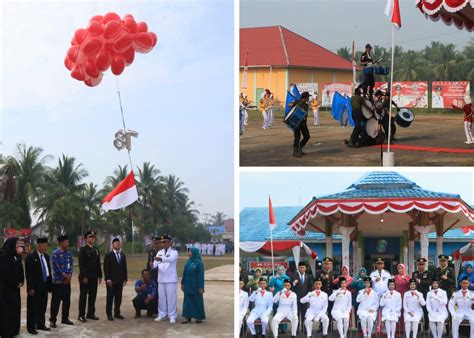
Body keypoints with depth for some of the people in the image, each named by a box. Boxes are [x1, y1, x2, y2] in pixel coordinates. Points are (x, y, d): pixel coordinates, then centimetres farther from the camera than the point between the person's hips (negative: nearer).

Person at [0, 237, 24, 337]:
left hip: (15, 287, 8)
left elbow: (19, 269, 14)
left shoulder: (16, 256, 11)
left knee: (15, 307, 10)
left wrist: (21, 282, -2)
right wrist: (16, 283, -12)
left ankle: (14, 330, 17)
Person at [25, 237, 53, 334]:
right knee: (33, 308, 1)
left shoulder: (46, 256, 10)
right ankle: (31, 327, 8)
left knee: (42, 307, 14)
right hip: (35, 287, -7)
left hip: (44, 286, 7)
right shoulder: (31, 257, -12)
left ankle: (40, 324, 26)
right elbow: (28, 274, -14)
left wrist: (50, 284, 11)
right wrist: (31, 288, -17)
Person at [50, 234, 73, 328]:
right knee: (56, 301, -2)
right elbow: (56, 267, -13)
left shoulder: (69, 253, 8)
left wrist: (69, 276, -6)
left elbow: (70, 265, 9)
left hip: (67, 281, 6)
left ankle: (65, 318, 22)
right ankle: (52, 320, 4)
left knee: (67, 301, 10)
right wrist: (65, 276, -12)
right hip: (58, 281, -6)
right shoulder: (55, 253, -10)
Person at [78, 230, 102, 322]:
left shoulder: (96, 250, 13)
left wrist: (99, 276, 12)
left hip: (94, 277, 7)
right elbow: (81, 264, -14)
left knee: (93, 295, 9)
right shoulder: (83, 250, -8)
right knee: (83, 296, 0)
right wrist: (84, 277, -18)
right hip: (85, 277, -7)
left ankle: (91, 313, 17)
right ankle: (81, 315, 4)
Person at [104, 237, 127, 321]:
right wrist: (108, 279, -14)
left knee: (118, 297, 5)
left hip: (120, 280, 5)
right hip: (111, 281, -4)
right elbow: (106, 268, -7)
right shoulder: (108, 255, -2)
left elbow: (124, 268, 14)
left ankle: (117, 313, 12)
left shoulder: (123, 256, 13)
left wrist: (125, 279, 8)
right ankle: (109, 314, 5)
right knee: (110, 297, 0)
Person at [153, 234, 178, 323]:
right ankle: (162, 314, 18)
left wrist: (161, 259, -46)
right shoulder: (159, 252, 12)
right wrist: (153, 265, -25)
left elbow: (170, 259, -27)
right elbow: (155, 263, 0)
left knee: (171, 297, -4)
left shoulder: (174, 252, -5)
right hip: (161, 278, 5)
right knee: (161, 297, 8)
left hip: (171, 279, -5)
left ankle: (172, 316, 2)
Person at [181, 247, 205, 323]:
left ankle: (199, 317, 16)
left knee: (197, 301, 5)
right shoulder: (188, 262, 6)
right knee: (187, 300, 6)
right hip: (188, 285, 6)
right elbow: (184, 273, 11)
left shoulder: (199, 263, -13)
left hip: (196, 285, -6)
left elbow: (201, 275, -14)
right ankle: (187, 317, 10)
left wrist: (201, 287, -16)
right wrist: (182, 283, 10)